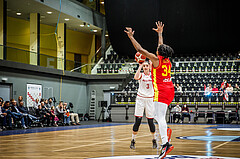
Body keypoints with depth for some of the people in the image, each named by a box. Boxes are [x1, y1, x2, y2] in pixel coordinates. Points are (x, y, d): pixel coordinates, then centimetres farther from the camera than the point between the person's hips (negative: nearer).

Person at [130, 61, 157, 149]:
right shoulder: (141, 75, -1)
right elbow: (136, 77, -26)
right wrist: (140, 66, -22)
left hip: (150, 99, 1)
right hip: (140, 99, -1)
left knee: (150, 121, 2)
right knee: (137, 121, -6)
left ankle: (154, 140, 18)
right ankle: (133, 141, 2)